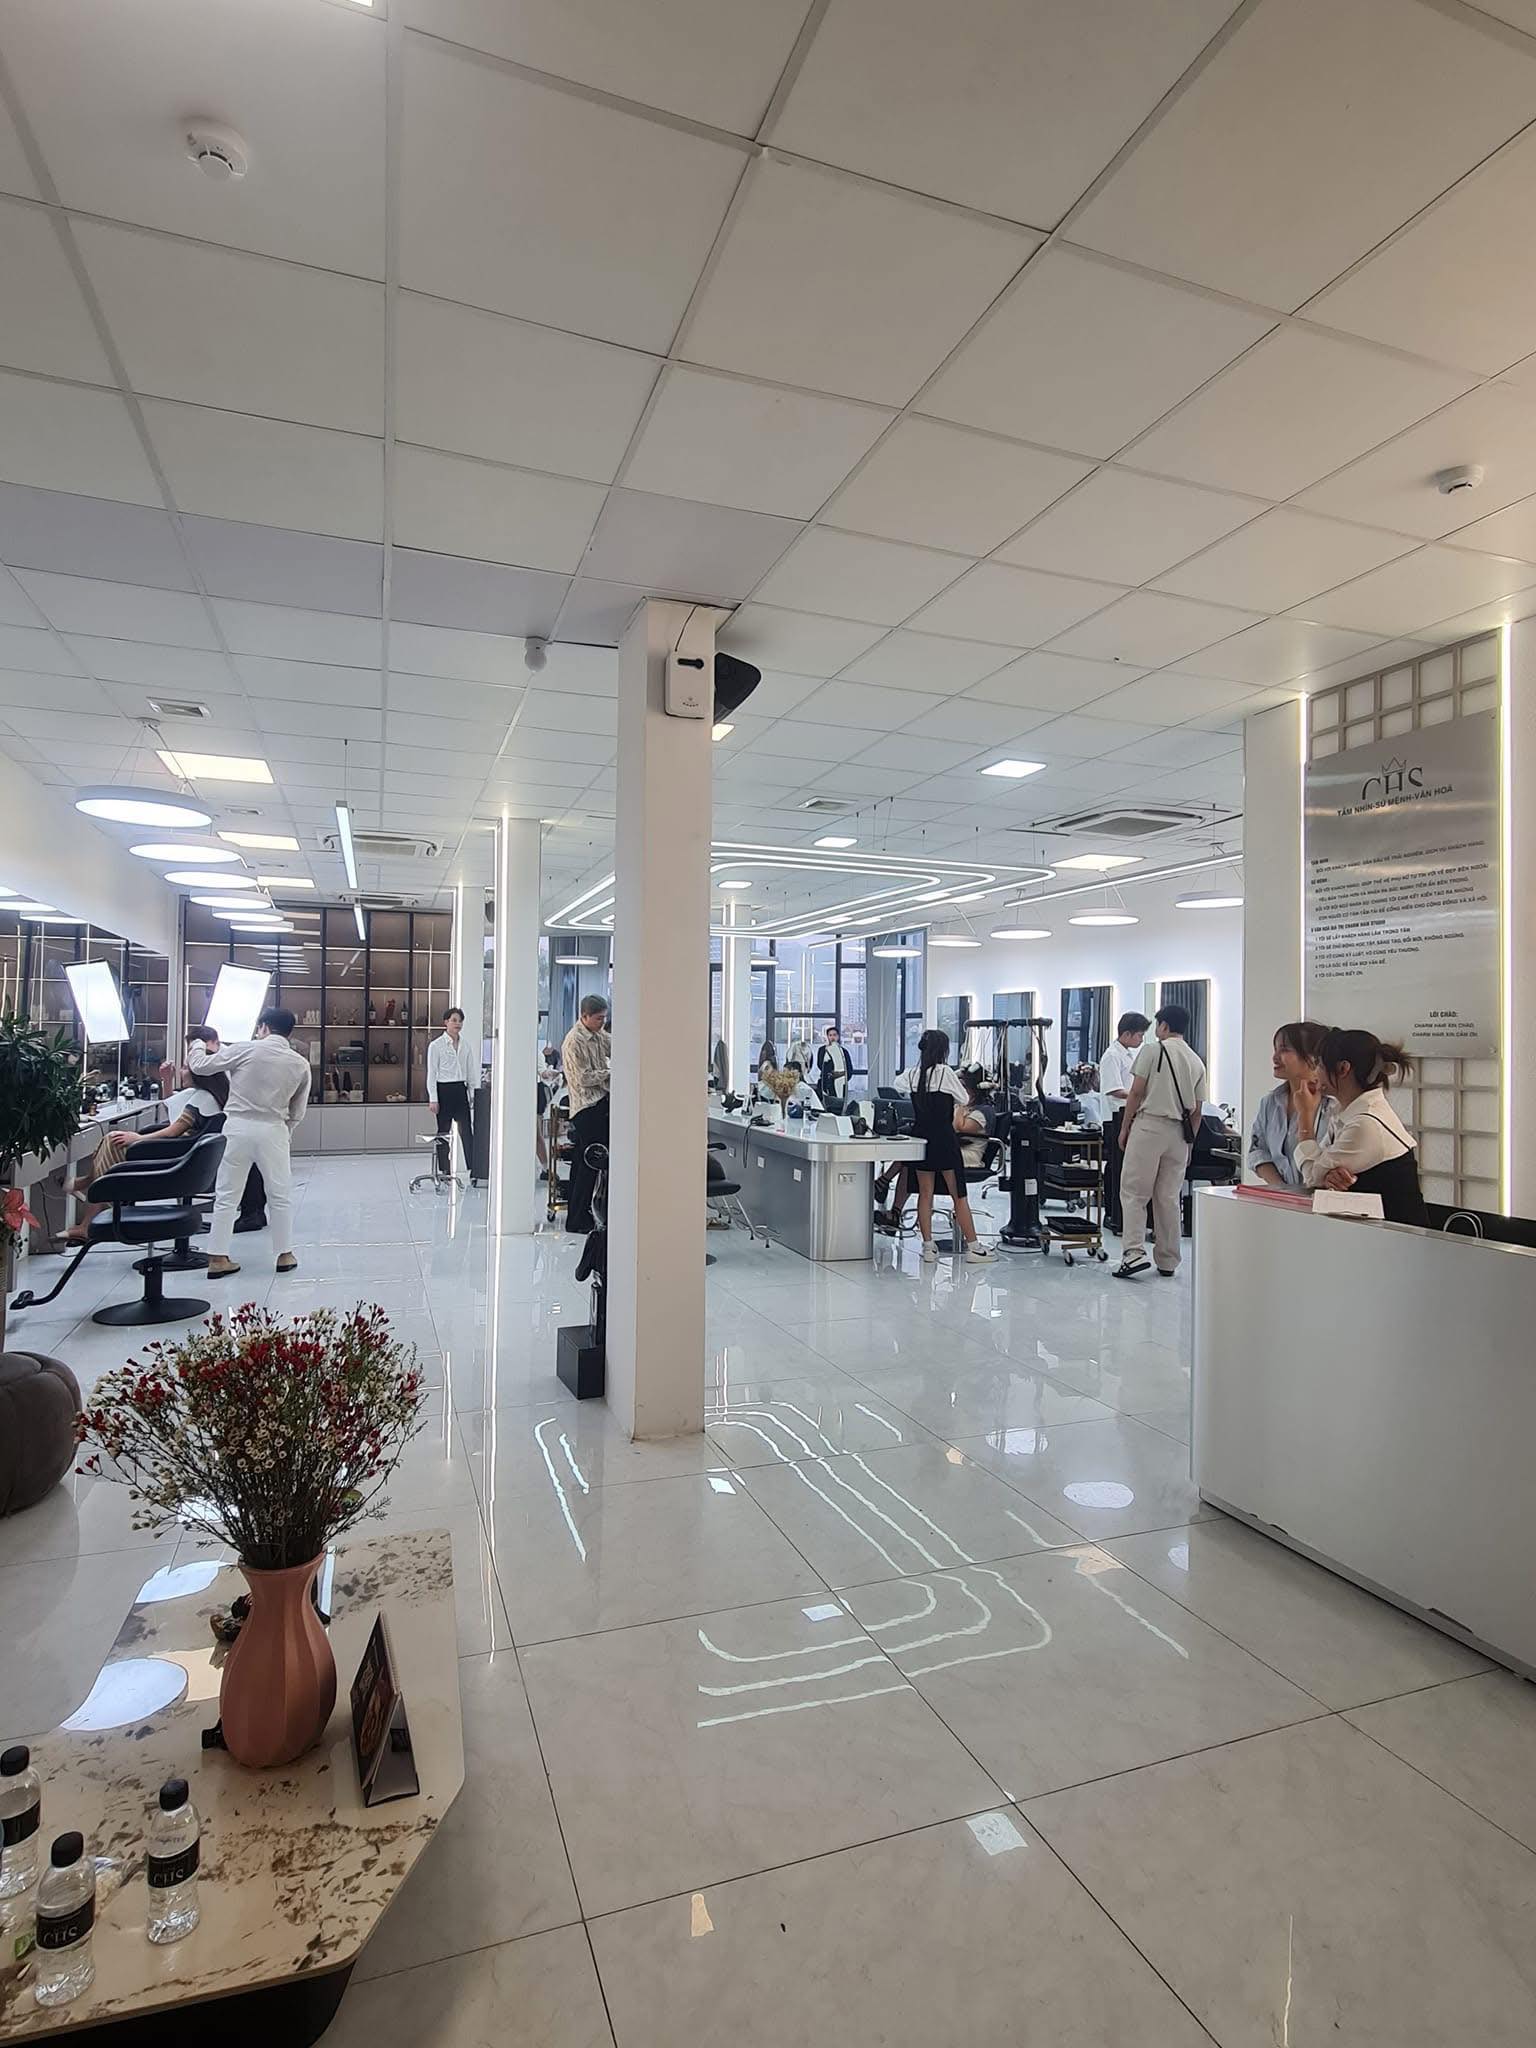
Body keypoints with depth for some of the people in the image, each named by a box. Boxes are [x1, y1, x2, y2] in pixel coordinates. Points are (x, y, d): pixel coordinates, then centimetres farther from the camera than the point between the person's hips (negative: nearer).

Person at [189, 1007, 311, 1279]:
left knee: (227, 1195, 9)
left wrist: (197, 1045, 22)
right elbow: (298, 1112, 8)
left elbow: (200, 1066, 3)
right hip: (272, 1131, 1)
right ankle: (285, 1255, 20)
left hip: (238, 1127, -1)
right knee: (280, 1195, 13)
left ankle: (218, 1258, 11)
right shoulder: (301, 1064, 4)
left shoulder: (247, 1050, -6)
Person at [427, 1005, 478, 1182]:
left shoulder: (465, 1045, 9)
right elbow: (431, 1073, -6)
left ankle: (474, 1172, -3)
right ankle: (444, 1172, 15)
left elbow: (471, 1072, 12)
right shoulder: (436, 1045, -5)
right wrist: (433, 1098, -11)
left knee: (467, 1131, -2)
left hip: (460, 1091, 4)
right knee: (443, 1133, 5)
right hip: (443, 1090, -4)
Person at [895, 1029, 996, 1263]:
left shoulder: (912, 1073, 2)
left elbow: (897, 1083, 24)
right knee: (959, 1196, 1)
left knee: (925, 1194, 9)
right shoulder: (945, 1072, -13)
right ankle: (973, 1248, 6)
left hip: (921, 1138, 5)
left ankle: (928, 1247, 11)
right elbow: (965, 1100, -2)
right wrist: (957, 1084, 17)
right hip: (945, 1138, -5)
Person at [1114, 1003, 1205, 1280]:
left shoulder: (1152, 1050, -3)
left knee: (1133, 1192, -2)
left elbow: (1136, 1093, -7)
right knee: (1169, 1197, 10)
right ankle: (1168, 1262, 14)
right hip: (1179, 1132, 5)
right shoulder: (1197, 1061, 13)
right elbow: (1197, 1110, 13)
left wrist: (1124, 1129, 0)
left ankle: (1134, 1252, -14)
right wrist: (1189, 1142, 20)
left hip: (1149, 1125, -5)